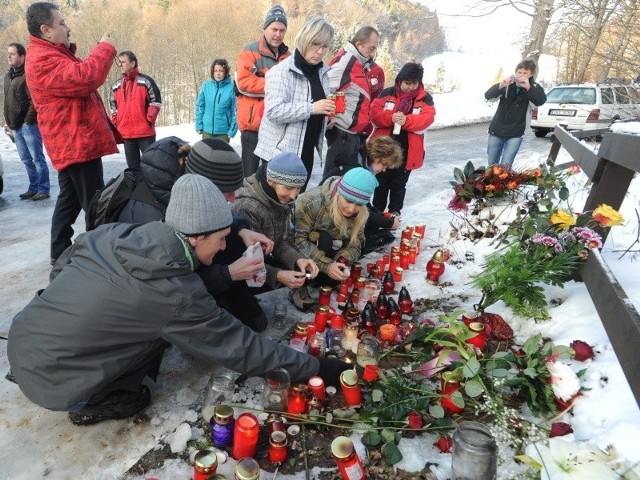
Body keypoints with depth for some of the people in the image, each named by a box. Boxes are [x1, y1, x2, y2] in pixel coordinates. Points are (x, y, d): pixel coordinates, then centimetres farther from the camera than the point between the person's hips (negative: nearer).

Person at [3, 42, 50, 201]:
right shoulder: (8, 76, 18)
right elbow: (7, 101, 23)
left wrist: (28, 121, -16)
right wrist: (8, 121, 16)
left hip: (28, 125, -8)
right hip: (15, 126, 8)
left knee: (37, 158, -3)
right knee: (26, 160, 11)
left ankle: (43, 189, 3)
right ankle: (33, 188, 18)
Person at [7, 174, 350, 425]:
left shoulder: (119, 234, -7)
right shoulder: (178, 296, -24)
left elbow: (62, 267, 10)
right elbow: (241, 349, -16)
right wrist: (315, 368, -7)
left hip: (23, 338, 7)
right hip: (51, 379, -6)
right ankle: (94, 402, 7)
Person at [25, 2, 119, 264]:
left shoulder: (52, 55, 20)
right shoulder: (43, 60, -16)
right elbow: (86, 77, -29)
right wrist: (105, 48, -16)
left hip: (72, 143, 11)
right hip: (77, 143, -11)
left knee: (70, 199, 16)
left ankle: (60, 253, 25)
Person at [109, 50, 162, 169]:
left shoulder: (145, 81, -2)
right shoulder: (116, 86, 13)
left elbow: (155, 101, -3)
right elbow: (113, 107, 20)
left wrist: (149, 120, -9)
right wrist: (116, 124, 9)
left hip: (145, 132, -5)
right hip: (125, 133, 5)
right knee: (133, 165, 9)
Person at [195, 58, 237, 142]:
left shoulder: (231, 88, -9)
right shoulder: (206, 86, -1)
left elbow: (235, 110, -7)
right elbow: (200, 106, 7)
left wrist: (232, 130, -10)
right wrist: (199, 125, 2)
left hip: (223, 131, -3)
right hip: (207, 130, 3)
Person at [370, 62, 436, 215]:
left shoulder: (425, 98, 2)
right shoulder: (388, 93, 2)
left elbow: (427, 118, -12)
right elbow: (374, 111, -7)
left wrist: (407, 120, -29)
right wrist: (390, 117, -26)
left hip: (407, 150, 0)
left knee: (399, 184, 12)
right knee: (381, 182, 12)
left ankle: (395, 212, 26)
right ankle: (377, 211, 25)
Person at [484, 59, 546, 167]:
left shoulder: (533, 87, -6)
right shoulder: (507, 84, -4)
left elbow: (541, 100, -25)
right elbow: (488, 95, -17)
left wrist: (529, 88, -40)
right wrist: (500, 86, -37)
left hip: (515, 133, -2)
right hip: (496, 130, 2)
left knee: (505, 166, -11)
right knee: (492, 165, 12)